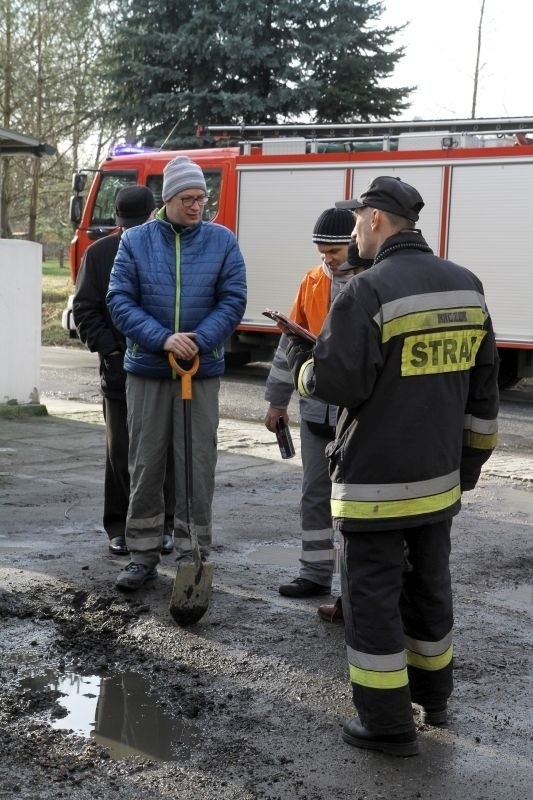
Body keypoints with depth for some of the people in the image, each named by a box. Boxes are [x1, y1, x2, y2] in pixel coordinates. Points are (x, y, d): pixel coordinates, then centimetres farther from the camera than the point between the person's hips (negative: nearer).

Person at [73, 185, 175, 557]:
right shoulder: (99, 254, 4)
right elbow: (85, 309, 3)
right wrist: (110, 352, -8)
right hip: (120, 369, 1)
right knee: (121, 452, 6)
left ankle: (163, 523, 16)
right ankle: (120, 527, 15)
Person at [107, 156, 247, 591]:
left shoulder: (223, 241, 1)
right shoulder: (136, 241, 1)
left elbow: (233, 301, -3)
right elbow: (120, 301, -5)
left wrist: (198, 341, -18)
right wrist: (163, 339, -18)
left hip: (203, 372, 0)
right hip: (147, 371, 1)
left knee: (198, 467, 2)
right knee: (145, 465, 7)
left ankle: (193, 556, 12)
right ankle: (143, 556, 17)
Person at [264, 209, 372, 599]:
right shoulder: (312, 282, 7)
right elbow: (292, 342, 13)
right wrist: (277, 400, 15)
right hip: (317, 412, 5)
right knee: (315, 495, 11)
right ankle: (316, 574, 22)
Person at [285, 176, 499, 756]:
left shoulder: (368, 292, -18)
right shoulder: (466, 287, 5)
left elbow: (337, 384, -19)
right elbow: (482, 389, 10)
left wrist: (299, 360, 2)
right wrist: (469, 461, 18)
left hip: (375, 481, -7)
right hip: (439, 479, 7)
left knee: (373, 596, 4)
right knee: (429, 586, 20)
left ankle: (387, 724, 10)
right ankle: (433, 696, 36)